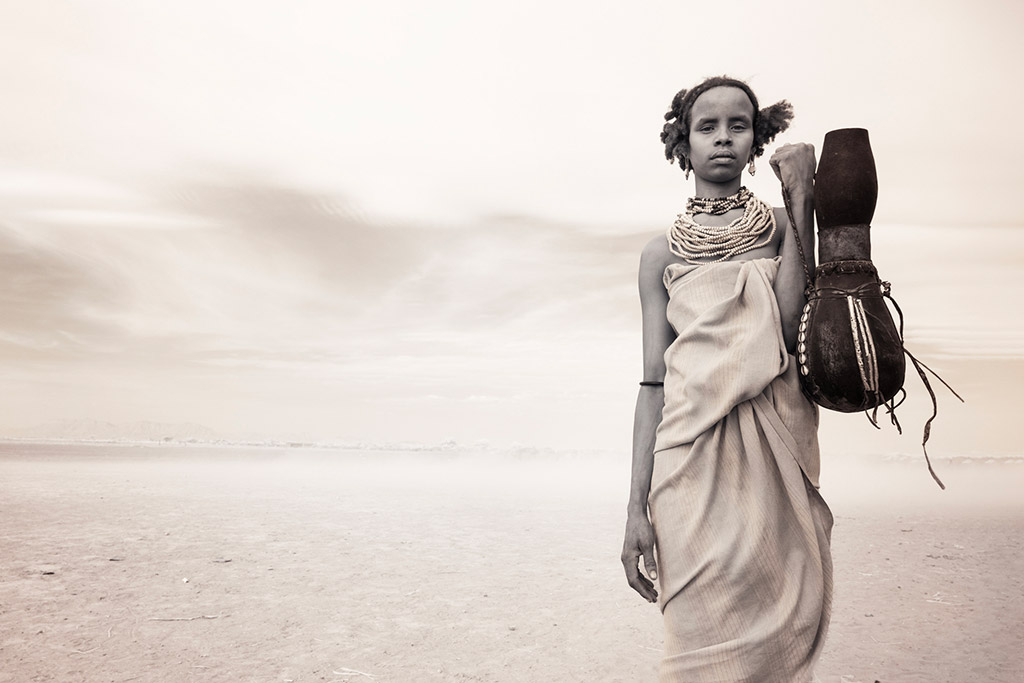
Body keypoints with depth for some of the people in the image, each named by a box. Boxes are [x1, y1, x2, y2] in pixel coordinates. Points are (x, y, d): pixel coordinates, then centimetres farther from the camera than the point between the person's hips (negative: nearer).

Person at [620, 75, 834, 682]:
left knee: (782, 630, 4)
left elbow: (791, 328, -8)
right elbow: (654, 379, 4)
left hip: (777, 457, 1)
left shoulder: (784, 225, 11)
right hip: (692, 459, 0)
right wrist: (638, 506, -3)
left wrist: (800, 199, -9)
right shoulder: (662, 253, 11)